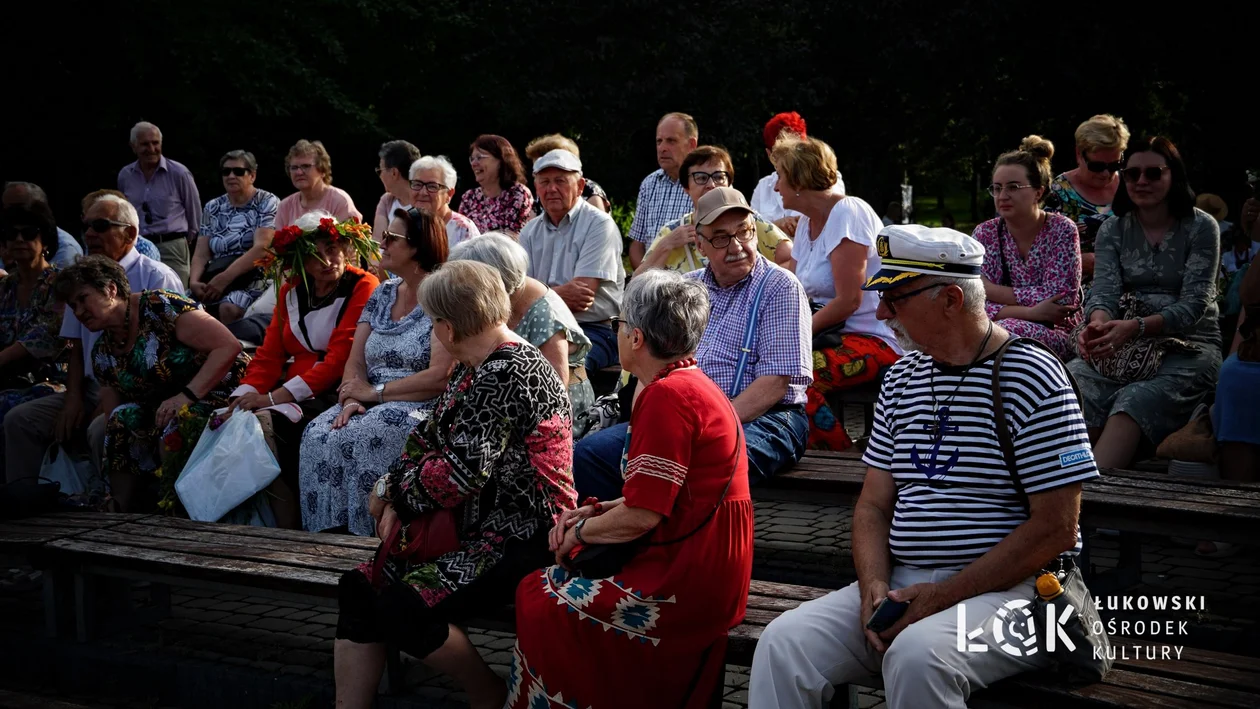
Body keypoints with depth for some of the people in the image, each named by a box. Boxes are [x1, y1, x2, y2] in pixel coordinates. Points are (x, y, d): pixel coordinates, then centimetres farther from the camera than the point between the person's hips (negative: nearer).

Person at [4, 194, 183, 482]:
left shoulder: (156, 277, -6)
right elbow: (77, 349, 16)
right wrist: (73, 397, -1)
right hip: (92, 390, 7)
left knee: (101, 430, -34)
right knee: (19, 420, -7)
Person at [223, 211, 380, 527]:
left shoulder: (362, 287, -5)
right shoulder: (291, 291, 16)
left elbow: (339, 360, -13)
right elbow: (269, 355, 10)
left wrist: (273, 398, -18)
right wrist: (243, 398, -10)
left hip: (334, 394, -6)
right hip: (291, 391, 6)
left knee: (269, 423, -28)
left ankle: (288, 524, -19)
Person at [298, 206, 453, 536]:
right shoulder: (382, 295, 16)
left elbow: (440, 377, -16)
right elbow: (355, 361, 10)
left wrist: (375, 391, -12)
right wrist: (352, 399, -11)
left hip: (422, 407, -6)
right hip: (372, 405, 6)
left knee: (357, 440, -30)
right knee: (316, 435, -21)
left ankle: (364, 539, -18)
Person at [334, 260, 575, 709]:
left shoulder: (508, 374, -18)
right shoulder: (475, 369, 14)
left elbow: (461, 473, -22)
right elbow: (428, 440, 15)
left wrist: (391, 490, -6)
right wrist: (396, 503, -2)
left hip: (520, 540, -10)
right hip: (471, 528, 10)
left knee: (399, 608, -22)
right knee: (358, 588, -3)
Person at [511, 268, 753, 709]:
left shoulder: (667, 396, -19)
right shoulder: (693, 384, 15)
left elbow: (641, 516, -20)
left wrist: (581, 531, -2)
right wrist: (596, 512, 9)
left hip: (685, 585, -10)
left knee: (540, 604, -3)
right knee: (541, 585, 13)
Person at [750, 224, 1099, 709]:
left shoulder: (1031, 378, -8)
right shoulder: (901, 379, 14)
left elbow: (1055, 528, -12)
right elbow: (873, 506, 15)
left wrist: (945, 595, -16)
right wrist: (874, 585, -7)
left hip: (1008, 587, -6)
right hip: (901, 583, 6)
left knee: (916, 655, -36)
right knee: (783, 643, -17)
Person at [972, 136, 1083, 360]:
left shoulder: (1062, 230, -3)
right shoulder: (985, 234, 3)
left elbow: (1059, 298, -13)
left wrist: (993, 290, -12)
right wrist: (1030, 312, -21)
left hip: (1058, 336, -2)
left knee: (1007, 331, -35)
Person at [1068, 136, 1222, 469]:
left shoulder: (1201, 228, 0)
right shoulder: (1112, 230, 11)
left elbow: (1194, 304, -11)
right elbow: (1105, 291, -3)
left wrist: (1136, 327, -30)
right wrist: (1097, 324, -30)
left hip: (1189, 345, -3)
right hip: (1124, 343, 4)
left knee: (1136, 400, -35)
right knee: (1072, 384, -29)